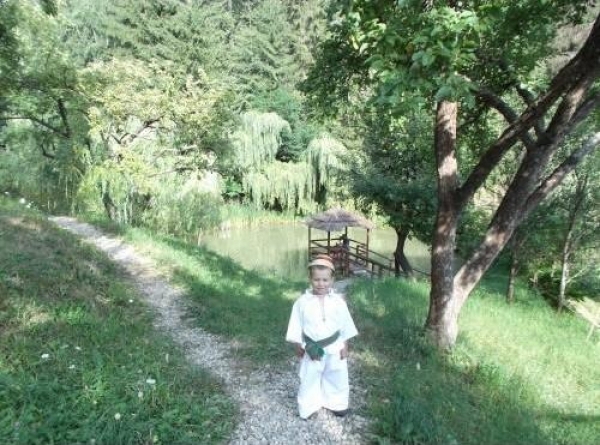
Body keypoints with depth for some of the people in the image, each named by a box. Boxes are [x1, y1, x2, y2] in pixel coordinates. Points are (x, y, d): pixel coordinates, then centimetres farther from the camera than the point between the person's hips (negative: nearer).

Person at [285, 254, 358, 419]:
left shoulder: (338, 301, -11)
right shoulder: (302, 302, -13)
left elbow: (345, 324, -2)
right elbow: (296, 325, -4)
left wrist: (344, 346, 0)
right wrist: (298, 346, -1)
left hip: (334, 347, 1)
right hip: (312, 348, -1)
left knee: (337, 377, 17)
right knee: (309, 378, 13)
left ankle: (336, 403, 39)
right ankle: (309, 406, 33)